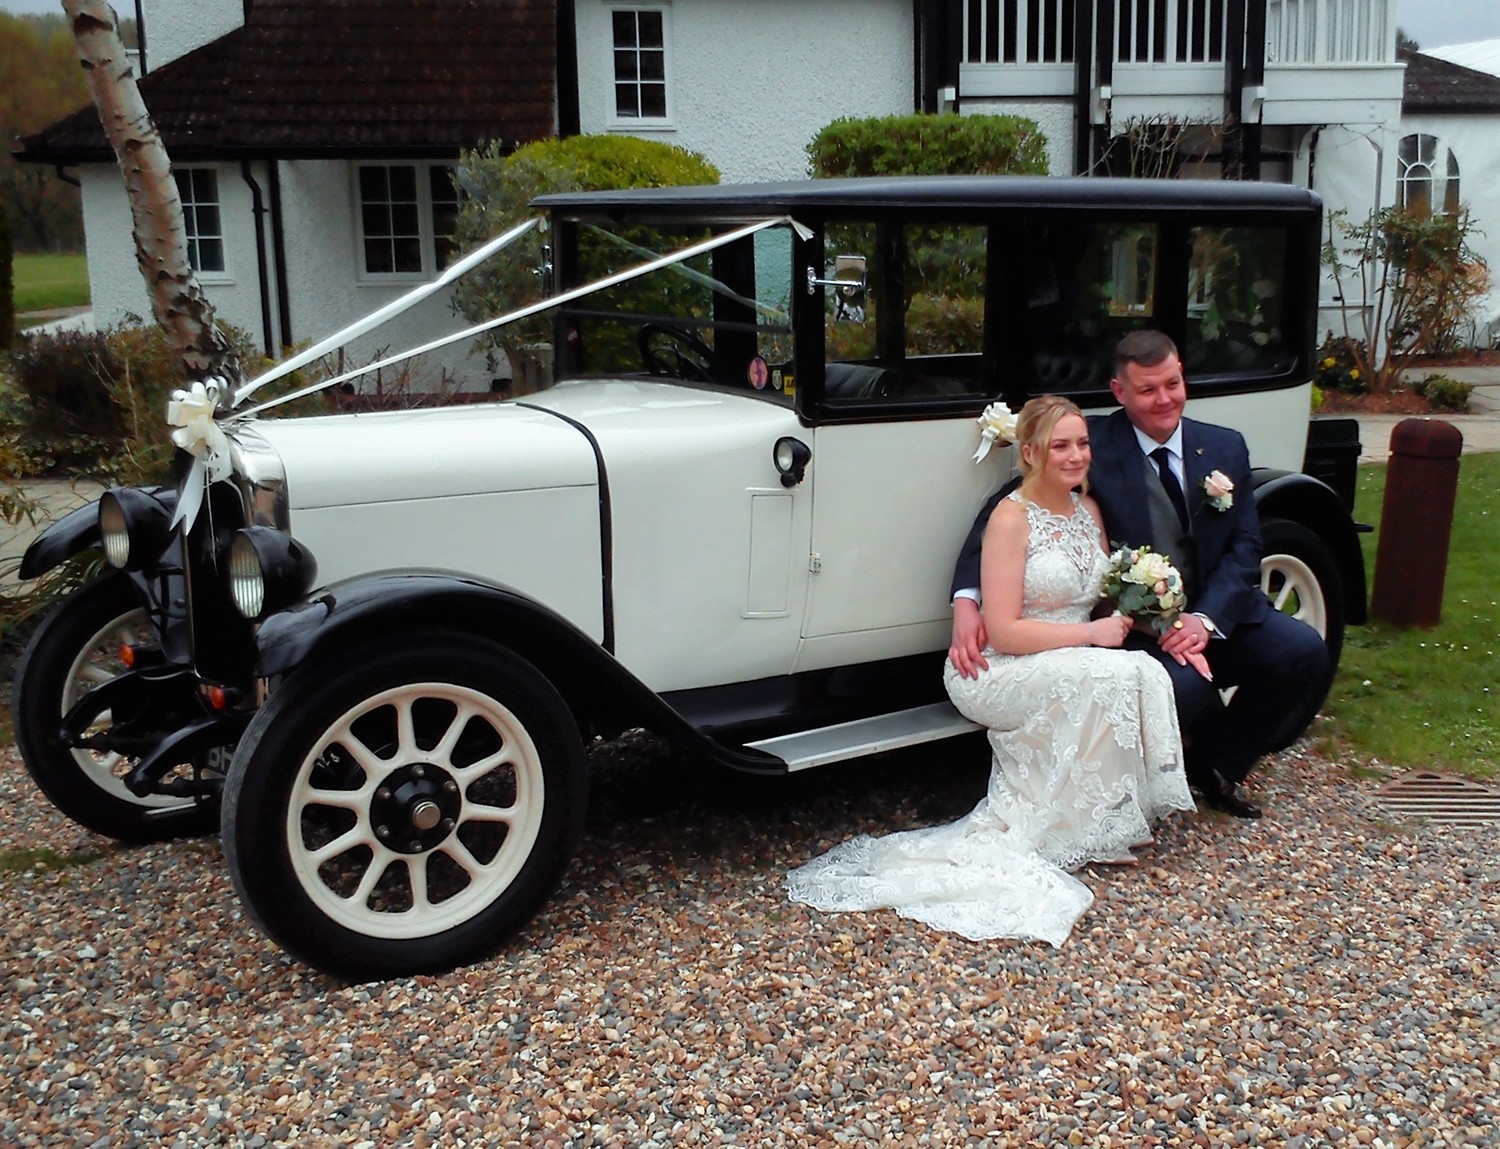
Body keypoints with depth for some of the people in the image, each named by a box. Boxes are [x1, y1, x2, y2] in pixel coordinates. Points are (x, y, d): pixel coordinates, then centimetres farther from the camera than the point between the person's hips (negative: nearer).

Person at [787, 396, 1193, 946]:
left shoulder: (1088, 509, 10)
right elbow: (1003, 632, -18)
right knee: (1113, 678, -31)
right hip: (1003, 674, -7)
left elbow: (1103, 594, 19)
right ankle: (1088, 832, -13)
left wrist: (1123, 615, -3)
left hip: (1073, 664, 7)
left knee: (1145, 672, -23)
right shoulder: (1012, 518, -12)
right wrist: (1091, 634, -16)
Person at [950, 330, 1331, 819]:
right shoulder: (1093, 444, -7)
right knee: (1182, 685, -34)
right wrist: (966, 601, -29)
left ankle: (1219, 764, 7)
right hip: (1134, 626, -5)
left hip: (1214, 616, 5)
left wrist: (1206, 619, -16)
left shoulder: (1225, 448, 7)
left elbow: (1244, 547, 3)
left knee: (1304, 650, -17)